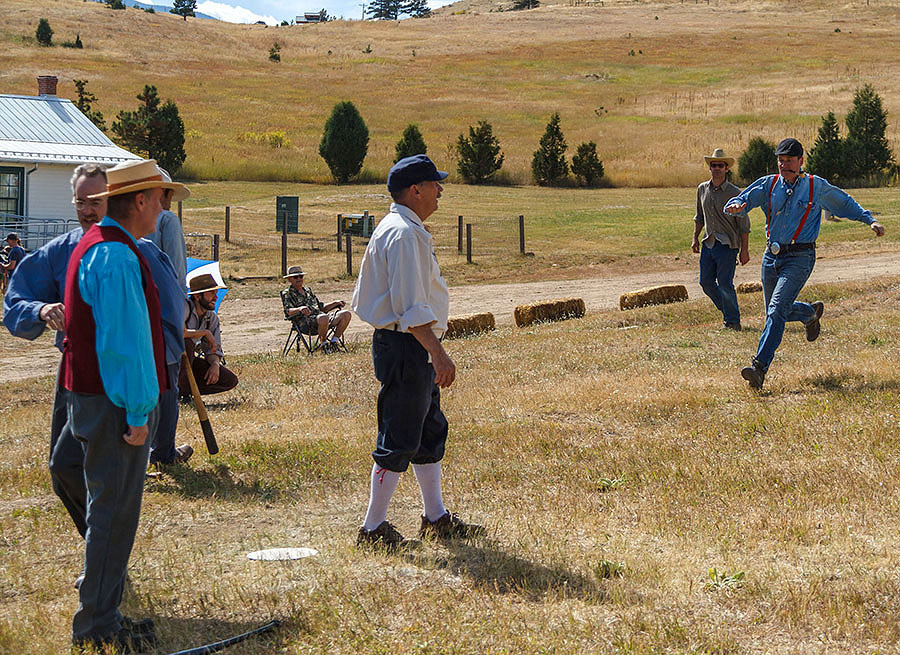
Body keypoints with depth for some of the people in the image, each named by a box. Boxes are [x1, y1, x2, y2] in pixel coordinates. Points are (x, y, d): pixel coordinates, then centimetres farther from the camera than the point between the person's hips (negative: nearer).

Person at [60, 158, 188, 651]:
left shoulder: (96, 246, 15)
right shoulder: (116, 256, -19)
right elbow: (123, 341, -22)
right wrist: (137, 412, -20)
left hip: (95, 397, 11)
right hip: (113, 405, -11)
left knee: (109, 508, 17)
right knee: (113, 511, -5)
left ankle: (100, 614, 26)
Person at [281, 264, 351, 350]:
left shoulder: (308, 290, 29)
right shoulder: (287, 294, 7)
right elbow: (288, 311, -12)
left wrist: (335, 303, 19)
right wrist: (300, 309, -32)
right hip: (305, 323, -7)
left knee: (346, 314, -11)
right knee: (323, 318, -40)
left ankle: (334, 341, -5)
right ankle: (323, 343, -17)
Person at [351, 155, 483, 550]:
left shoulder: (395, 229, 16)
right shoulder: (404, 234, -18)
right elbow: (410, 306, -25)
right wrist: (437, 353, -28)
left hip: (415, 349, 11)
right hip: (407, 346, -11)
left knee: (431, 431, 16)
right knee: (400, 439, -6)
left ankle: (435, 518, 25)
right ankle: (373, 528, 0)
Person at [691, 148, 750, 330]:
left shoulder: (734, 193, -9)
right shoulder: (702, 189, 7)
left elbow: (744, 224, -6)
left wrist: (744, 250, -9)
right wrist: (695, 238, 14)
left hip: (728, 245, -6)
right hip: (708, 243, 6)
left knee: (724, 283, -10)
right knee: (706, 282, 6)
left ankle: (733, 321, 3)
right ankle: (727, 311, 25)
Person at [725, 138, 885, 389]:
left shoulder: (816, 186, 1)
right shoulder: (768, 184, 5)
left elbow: (845, 203, 16)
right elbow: (743, 199, -3)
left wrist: (870, 220, 8)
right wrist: (736, 206, -27)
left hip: (800, 257, -5)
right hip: (772, 256, 5)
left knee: (777, 309, -20)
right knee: (775, 312, 16)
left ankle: (760, 367, -27)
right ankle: (811, 312, 49)